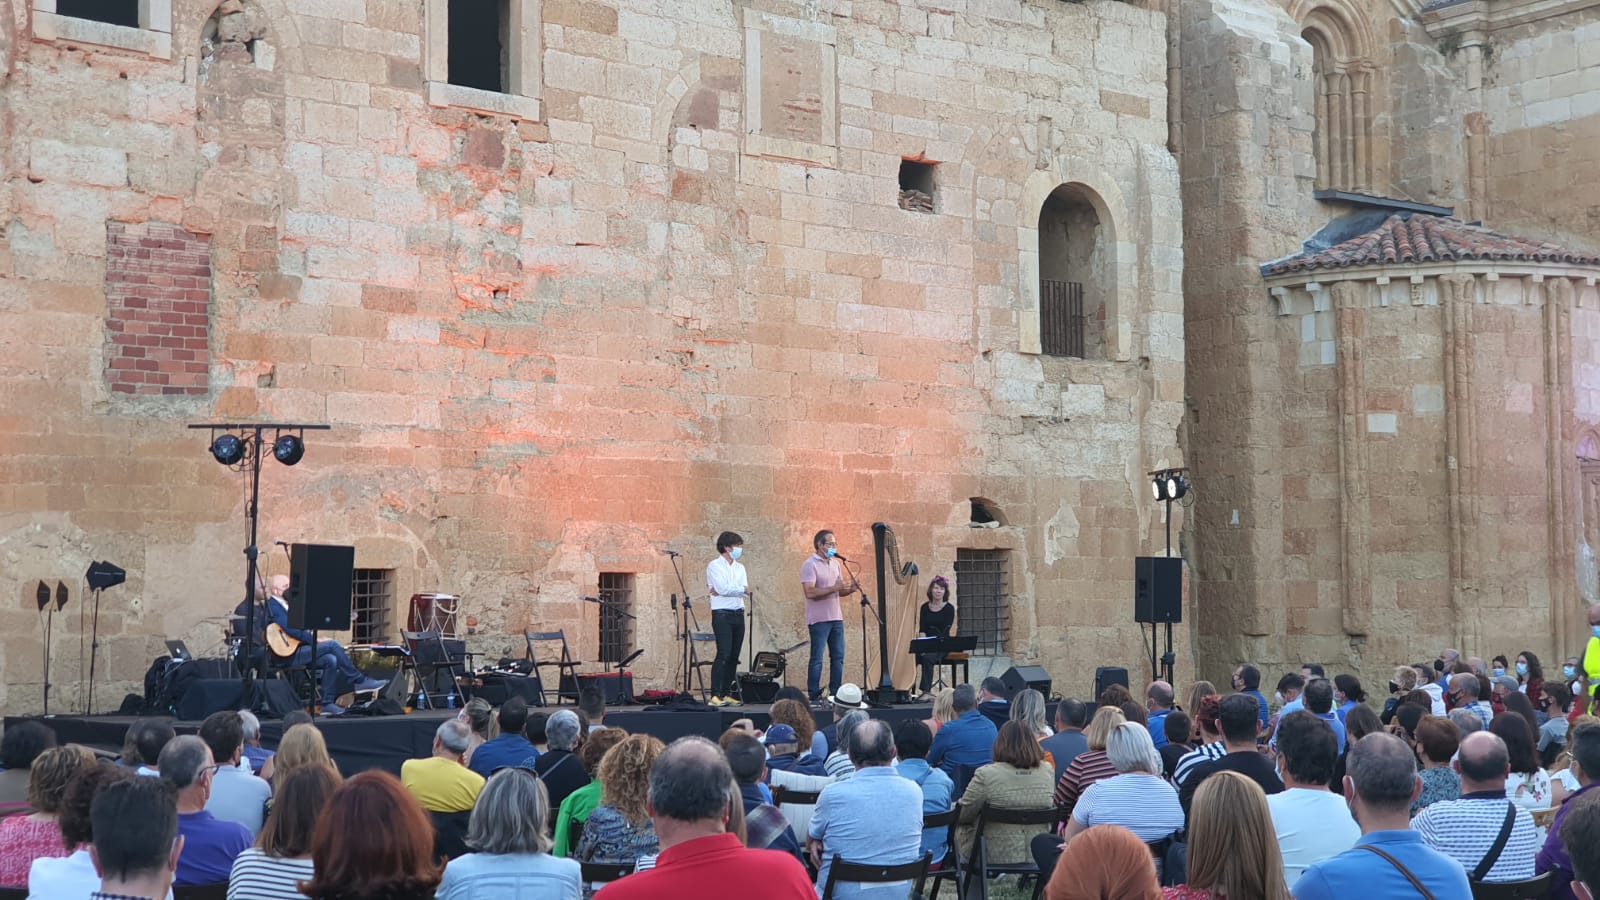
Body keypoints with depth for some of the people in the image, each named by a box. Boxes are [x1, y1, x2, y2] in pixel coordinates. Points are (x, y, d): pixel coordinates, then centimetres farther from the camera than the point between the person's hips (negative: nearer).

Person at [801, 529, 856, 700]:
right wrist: (834, 588, -23)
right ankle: (814, 696, 1)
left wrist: (850, 588, -3)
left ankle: (835, 693, 14)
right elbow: (809, 592, -20)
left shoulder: (835, 564, 14)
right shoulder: (810, 565, -10)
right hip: (819, 620, -7)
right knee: (817, 659, -3)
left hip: (836, 618, 8)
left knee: (838, 657, 8)